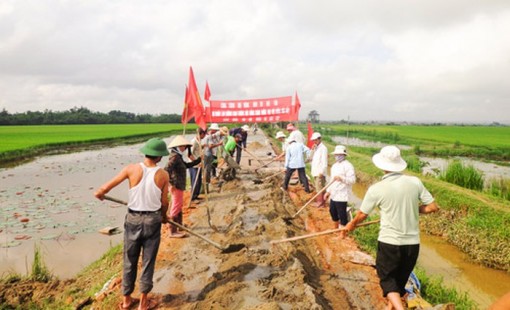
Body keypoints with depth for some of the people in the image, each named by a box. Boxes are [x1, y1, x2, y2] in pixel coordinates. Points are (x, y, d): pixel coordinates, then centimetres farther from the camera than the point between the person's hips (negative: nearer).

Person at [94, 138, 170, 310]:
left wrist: (99, 193, 13)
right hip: (152, 220, -1)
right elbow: (164, 203, -3)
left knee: (129, 261, 17)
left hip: (133, 219, 1)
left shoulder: (132, 169, -11)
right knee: (148, 262, 12)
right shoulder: (163, 175, -11)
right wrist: (163, 216, 18)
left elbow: (104, 189, -10)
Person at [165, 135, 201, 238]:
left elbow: (186, 165, 25)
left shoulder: (178, 157, 13)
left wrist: (198, 160, 20)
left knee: (179, 206, 22)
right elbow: (167, 170, -28)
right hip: (176, 186, -10)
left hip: (180, 186, 10)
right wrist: (171, 183, -24)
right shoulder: (174, 157, -18)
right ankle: (172, 231, 4)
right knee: (176, 208, -3)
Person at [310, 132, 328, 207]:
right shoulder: (315, 148, 16)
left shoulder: (323, 148, -12)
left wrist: (321, 172, -21)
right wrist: (312, 150, -1)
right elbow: (311, 157, 14)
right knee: (317, 187, 14)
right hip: (315, 171, 9)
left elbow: (324, 162, -17)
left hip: (320, 172, -9)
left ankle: (321, 203, -1)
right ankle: (318, 201, 22)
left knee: (320, 188, -7)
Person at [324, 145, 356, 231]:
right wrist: (328, 191, 19)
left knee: (342, 214, -4)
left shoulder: (348, 166, -13)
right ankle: (336, 228, 42)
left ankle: (343, 234, 6)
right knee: (332, 211, 20)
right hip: (334, 194, 9)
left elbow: (352, 180, -21)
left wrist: (341, 178, -35)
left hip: (342, 195, -9)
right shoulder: (334, 165, 15)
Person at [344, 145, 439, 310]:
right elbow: (433, 207, 0)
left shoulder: (376, 189, -12)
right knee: (400, 279, 22)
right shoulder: (415, 182, -6)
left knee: (387, 278, 13)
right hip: (412, 243, 4)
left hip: (389, 243, -4)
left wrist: (351, 225, 21)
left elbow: (362, 215, 1)